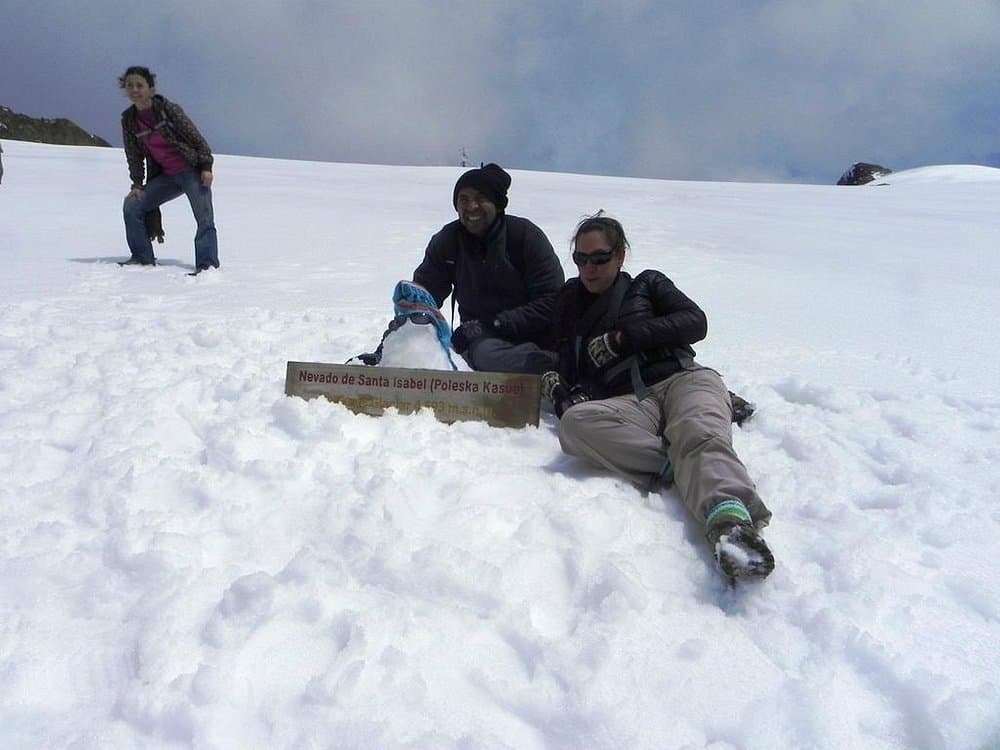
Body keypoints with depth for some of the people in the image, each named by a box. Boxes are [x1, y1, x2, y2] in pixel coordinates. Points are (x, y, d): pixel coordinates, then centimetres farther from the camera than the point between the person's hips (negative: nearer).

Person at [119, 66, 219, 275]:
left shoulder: (168, 108, -10)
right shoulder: (128, 119, 5)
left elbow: (195, 136, -8)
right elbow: (134, 156, 12)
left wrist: (206, 166, -15)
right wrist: (137, 185, 4)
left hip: (192, 170, -6)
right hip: (166, 176, 6)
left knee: (205, 219, -17)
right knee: (132, 206, 3)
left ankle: (207, 264, -17)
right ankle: (143, 258, 11)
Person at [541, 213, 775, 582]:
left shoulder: (647, 284, 24)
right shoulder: (571, 306, 31)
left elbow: (695, 322, 7)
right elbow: (571, 371, 23)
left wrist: (625, 337, 0)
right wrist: (562, 392, -3)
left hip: (682, 378, -1)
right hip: (629, 403, 2)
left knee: (699, 434, -38)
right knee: (574, 424, -33)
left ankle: (730, 517, -65)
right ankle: (680, 466, -36)